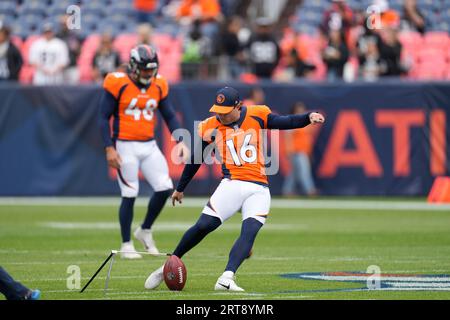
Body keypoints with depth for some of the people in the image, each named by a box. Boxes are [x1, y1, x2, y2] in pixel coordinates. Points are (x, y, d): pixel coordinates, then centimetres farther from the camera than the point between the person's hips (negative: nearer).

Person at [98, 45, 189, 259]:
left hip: (149, 146, 5)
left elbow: (169, 116, 11)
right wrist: (109, 148, -14)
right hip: (125, 147, -5)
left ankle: (145, 231, 18)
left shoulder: (159, 86, 6)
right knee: (129, 195, -4)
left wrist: (180, 140, -3)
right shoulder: (117, 84, -10)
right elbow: (104, 117, -8)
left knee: (165, 188, -4)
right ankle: (126, 245, 9)